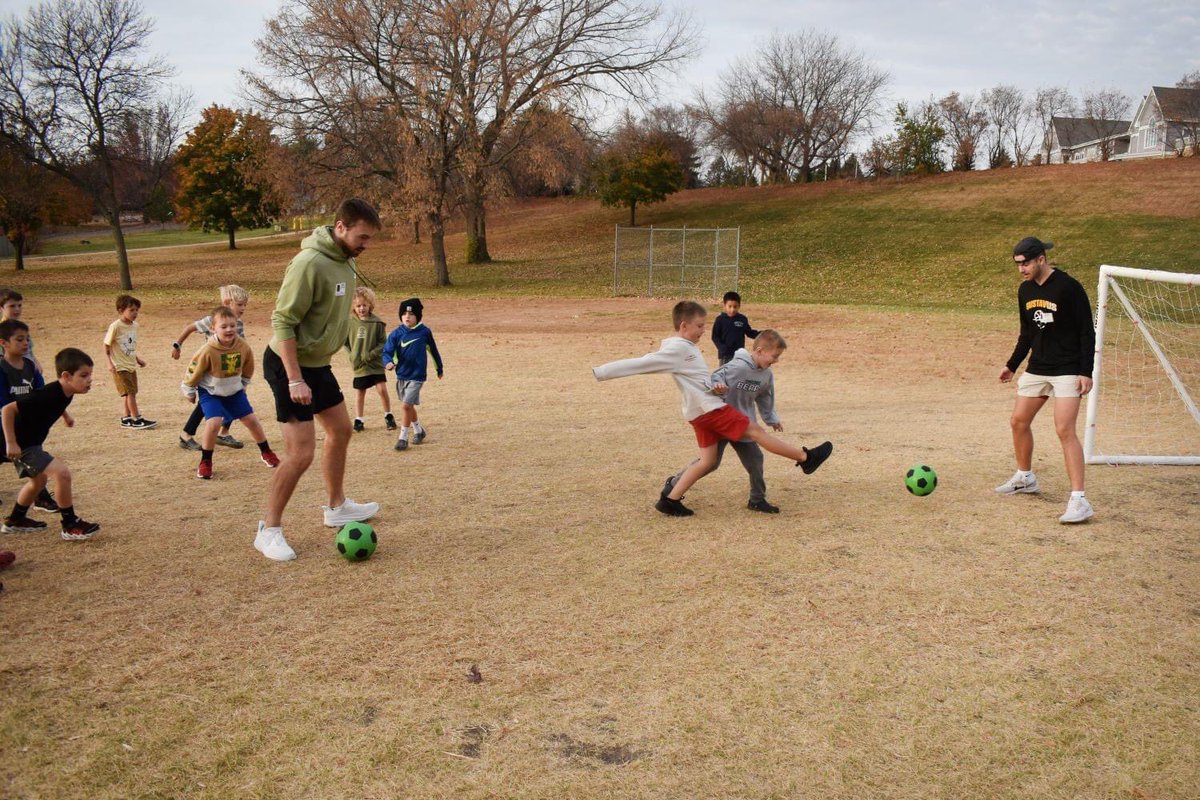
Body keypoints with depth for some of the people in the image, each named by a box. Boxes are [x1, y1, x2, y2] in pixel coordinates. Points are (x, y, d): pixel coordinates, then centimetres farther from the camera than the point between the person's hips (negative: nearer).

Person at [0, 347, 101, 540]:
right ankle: (71, 526, -9)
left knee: (39, 480, 27)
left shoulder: (66, 393, -4)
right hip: (21, 445, -10)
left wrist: (65, 416, 31)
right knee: (62, 473, -19)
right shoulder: (47, 395, -31)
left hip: (31, 442, 10)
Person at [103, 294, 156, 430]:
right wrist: (110, 363, -18)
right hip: (120, 367, -7)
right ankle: (136, 419, -1)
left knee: (129, 393, 12)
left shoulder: (134, 325, 5)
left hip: (131, 365, 7)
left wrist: (137, 359, 20)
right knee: (130, 392, -7)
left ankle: (126, 419, 21)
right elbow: (106, 345, -11)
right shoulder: (115, 327, -16)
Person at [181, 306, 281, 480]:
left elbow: (248, 368, 5)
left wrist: (243, 385, 17)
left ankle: (266, 452, 30)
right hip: (210, 393, -4)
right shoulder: (208, 351, -28)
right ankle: (205, 462, -2)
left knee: (251, 420, 6)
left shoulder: (243, 347, -16)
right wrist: (189, 393, -1)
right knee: (213, 423, -22)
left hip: (234, 391, 4)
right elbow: (193, 370, -14)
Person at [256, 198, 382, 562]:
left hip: (317, 363, 9)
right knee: (301, 452, -10)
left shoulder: (345, 259, 3)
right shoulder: (310, 263, -25)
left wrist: (314, 369, 19)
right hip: (289, 365, -9)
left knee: (340, 429, 19)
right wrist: (295, 380, -27)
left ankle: (337, 507, 36)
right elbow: (283, 321, -25)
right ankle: (268, 531, 5)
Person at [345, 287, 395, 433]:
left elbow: (383, 343, -6)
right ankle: (358, 421, 21)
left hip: (376, 364, -1)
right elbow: (345, 341, 7)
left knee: (382, 389, -7)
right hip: (359, 366, 1)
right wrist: (352, 355, -4)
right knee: (360, 393, 9)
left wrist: (371, 354, -16)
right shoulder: (350, 322, -3)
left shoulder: (377, 323, -8)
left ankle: (388, 416, 14)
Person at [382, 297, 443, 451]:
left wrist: (439, 368, 19)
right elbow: (387, 351, -10)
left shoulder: (424, 332, -7)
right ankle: (418, 431, 39)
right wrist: (388, 363, -33)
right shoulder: (396, 334, -5)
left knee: (405, 405, -13)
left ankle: (403, 438, -2)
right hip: (401, 376, 4)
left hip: (417, 376, -4)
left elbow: (433, 350, 7)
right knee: (409, 406, 18)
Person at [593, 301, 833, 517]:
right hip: (710, 408, -10)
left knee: (708, 460, 11)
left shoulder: (687, 348, 14)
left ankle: (670, 500, 11)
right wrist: (601, 372, -20)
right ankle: (805, 458, 7)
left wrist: (716, 385, -4)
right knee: (755, 431, -2)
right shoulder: (676, 350, -16)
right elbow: (640, 364, -19)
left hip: (703, 411, 10)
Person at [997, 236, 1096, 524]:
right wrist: (1012, 365, 18)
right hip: (1036, 368, 7)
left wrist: (1086, 372, -17)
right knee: (1019, 422, 11)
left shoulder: (1068, 287, -15)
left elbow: (1087, 332, -12)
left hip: (1067, 371, -7)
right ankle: (1024, 478, 34)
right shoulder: (1025, 290, 6)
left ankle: (1079, 500, -15)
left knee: (1065, 430, -16)